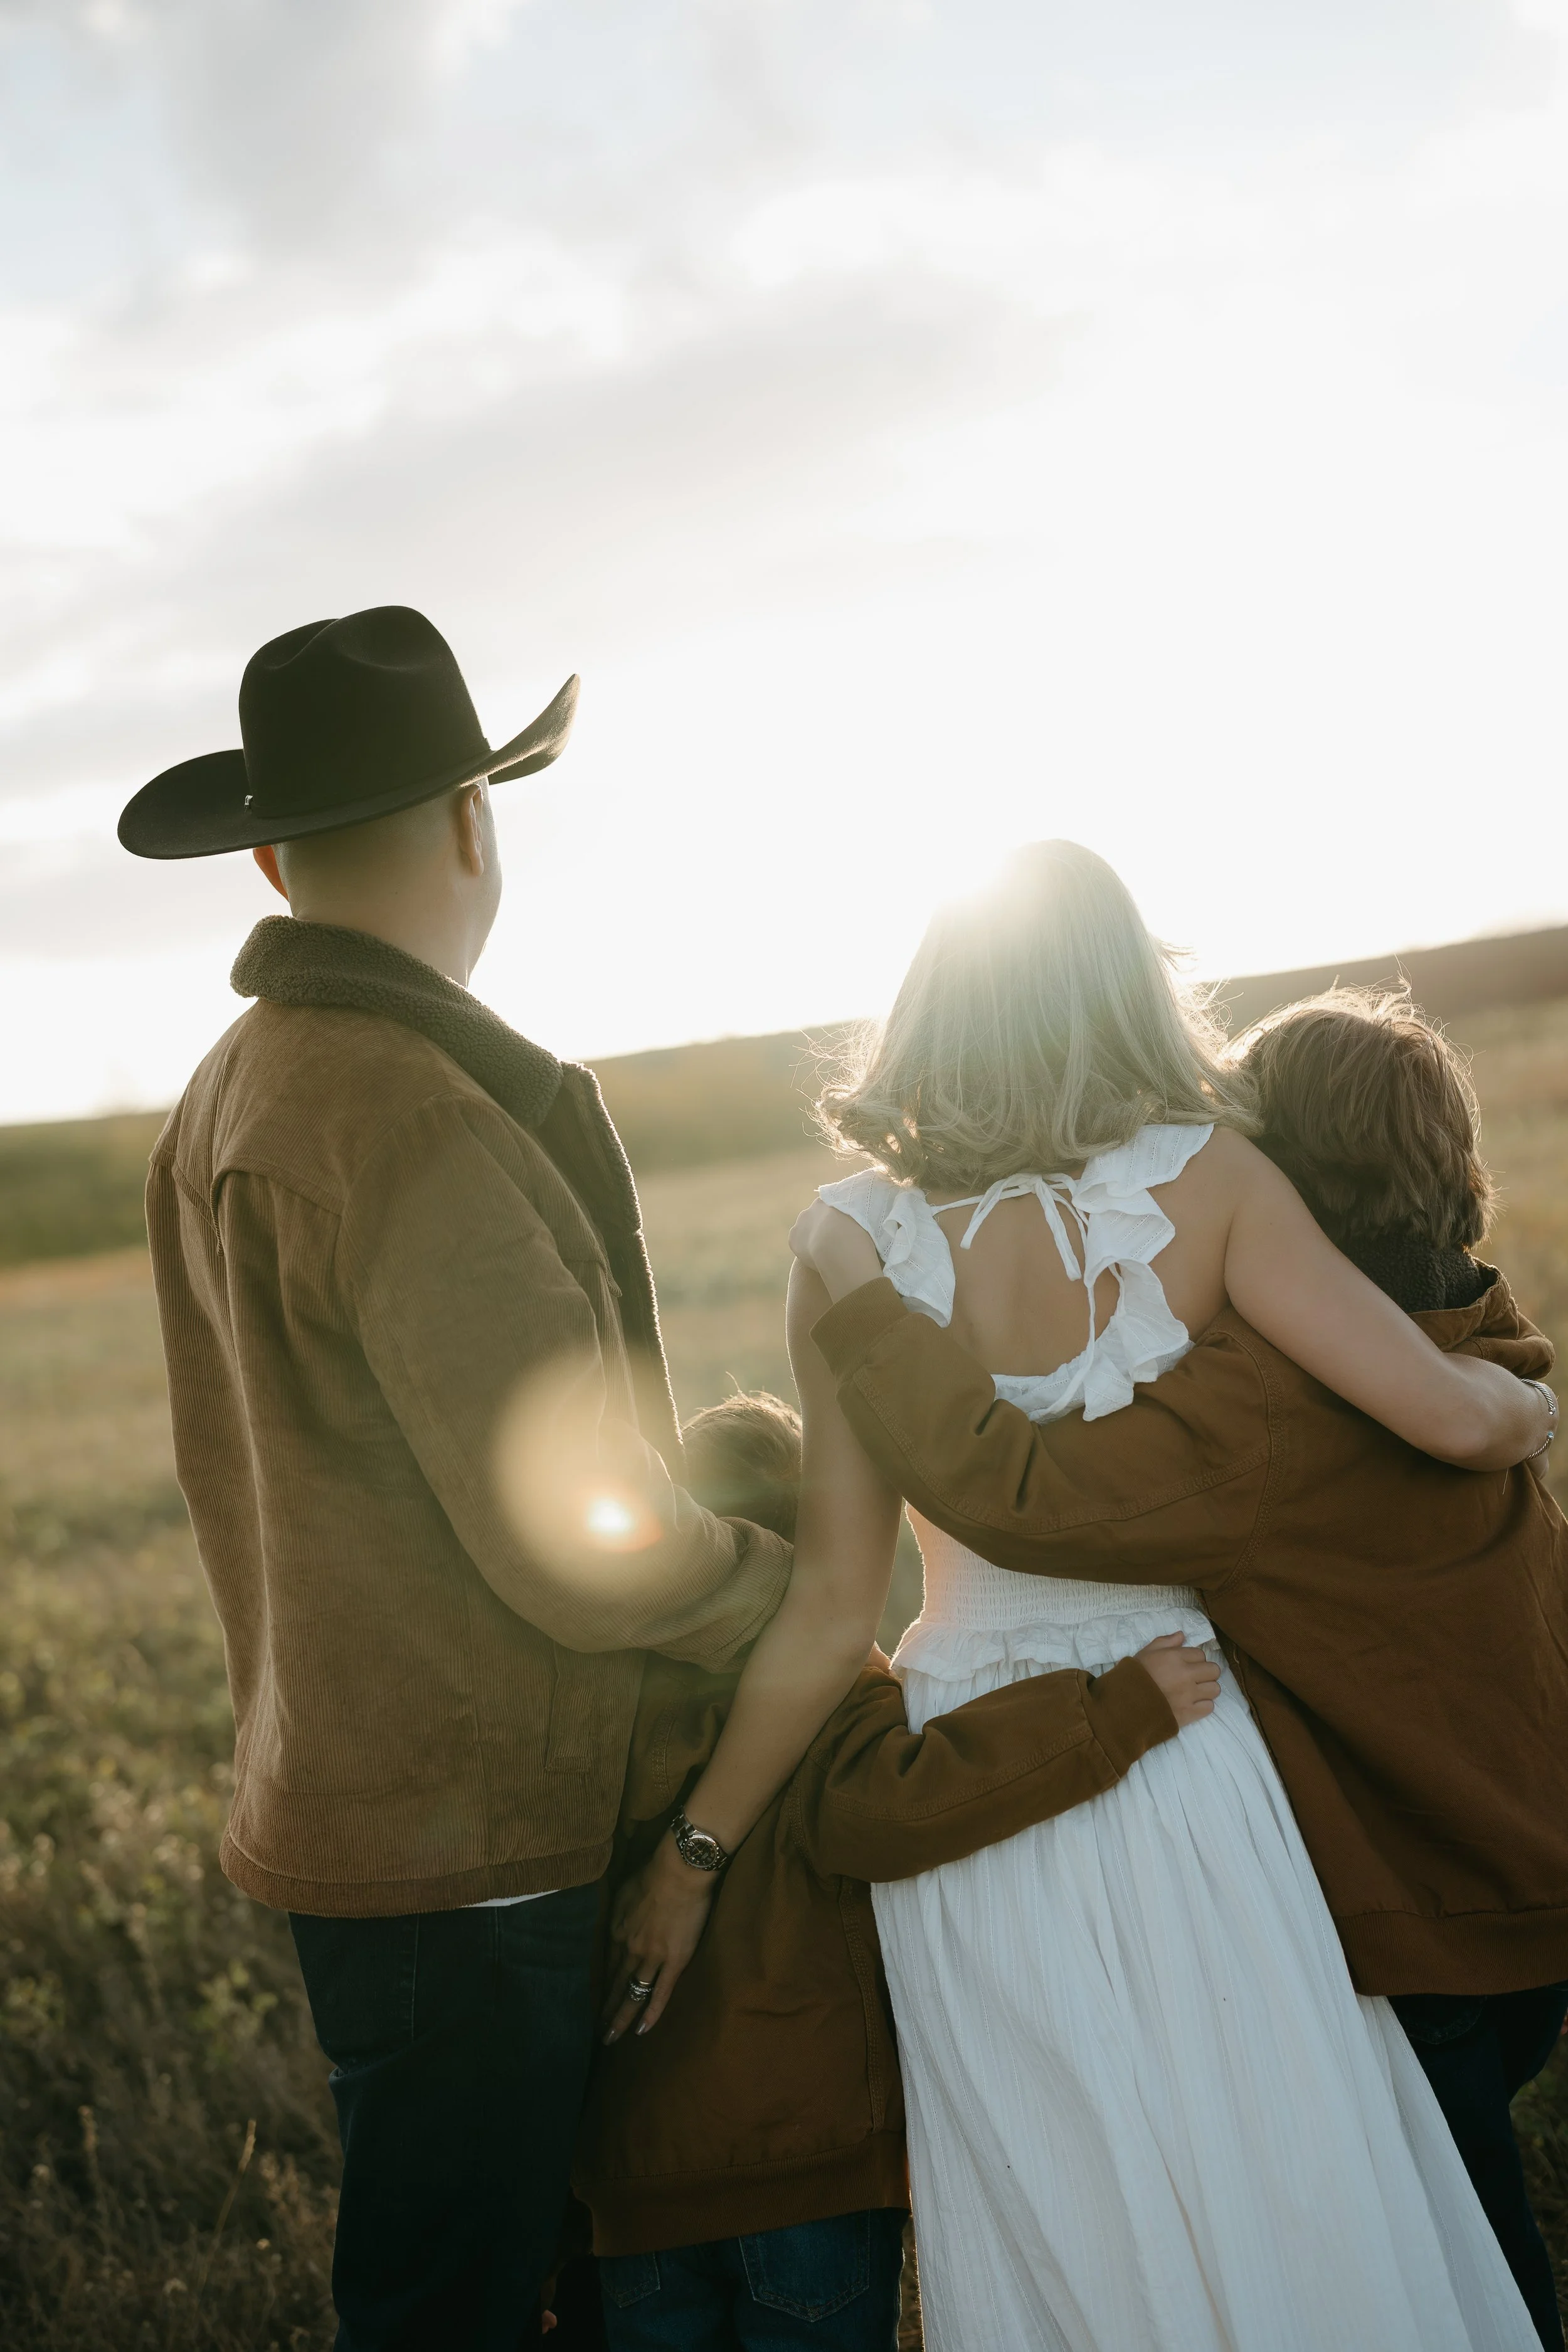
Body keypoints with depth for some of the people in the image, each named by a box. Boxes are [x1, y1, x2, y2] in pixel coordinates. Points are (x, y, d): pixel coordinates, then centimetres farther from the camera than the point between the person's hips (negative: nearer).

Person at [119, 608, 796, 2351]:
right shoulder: (411, 1119, -22)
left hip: (331, 1802, 9)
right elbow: (586, 1545, -21)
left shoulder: (222, 1101, 9)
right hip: (465, 1852, -9)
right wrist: (782, 1588, -2)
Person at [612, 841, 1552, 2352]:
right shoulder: (1204, 1180, -10)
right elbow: (1450, 1417, -15)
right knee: (1281, 2200, 15)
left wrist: (692, 1843, 1)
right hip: (1182, 1768, -1)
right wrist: (1527, 1406, 9)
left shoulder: (857, 1241, -8)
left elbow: (833, 1595, -8)